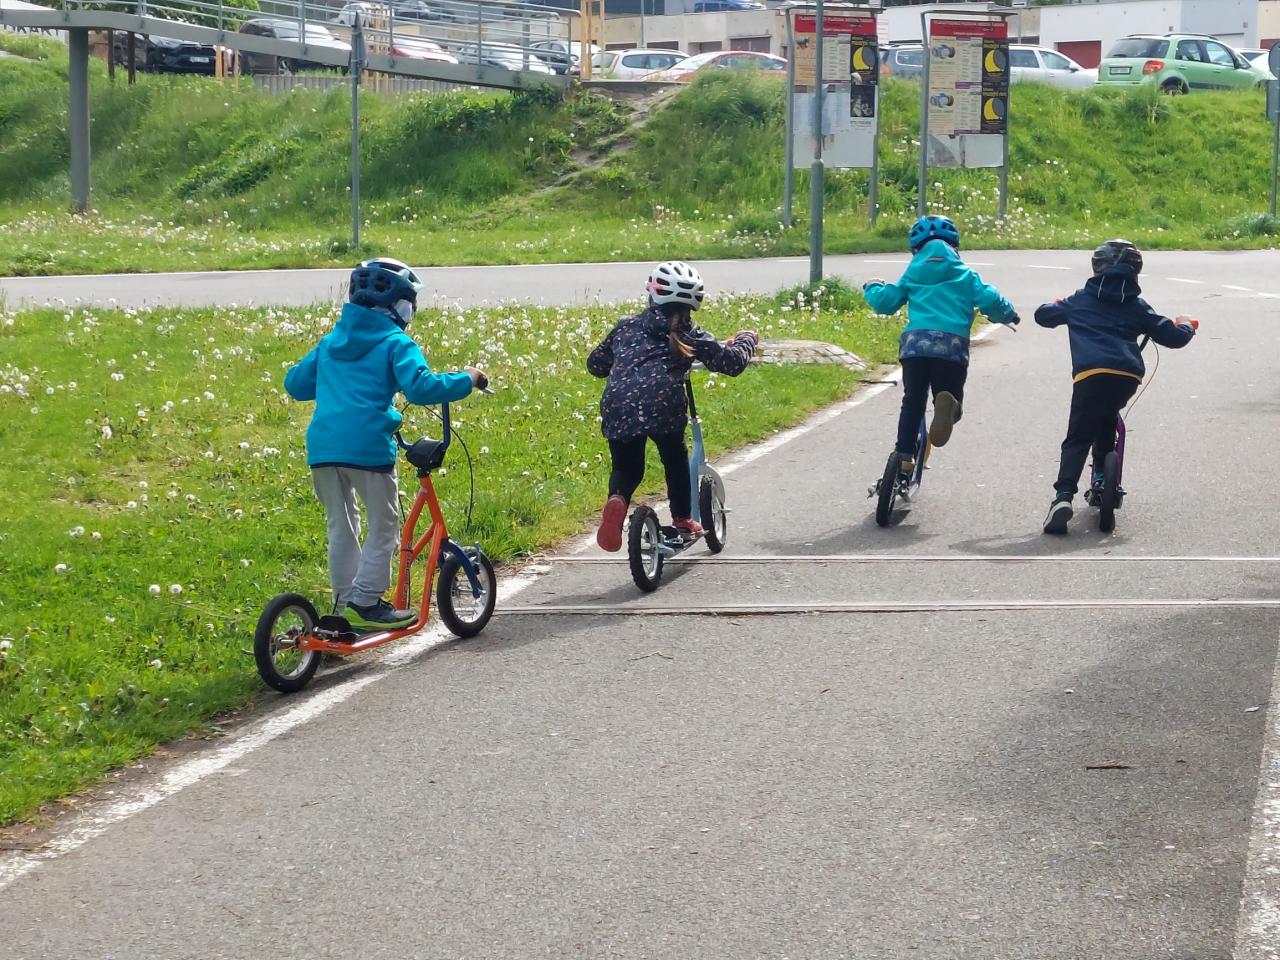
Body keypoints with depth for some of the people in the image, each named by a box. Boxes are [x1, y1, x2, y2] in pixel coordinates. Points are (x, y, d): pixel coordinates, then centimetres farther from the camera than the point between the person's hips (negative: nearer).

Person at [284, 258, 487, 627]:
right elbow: (420, 387, -16)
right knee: (383, 527, 8)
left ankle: (344, 602, 23)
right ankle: (366, 603, 4)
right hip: (368, 447, -6)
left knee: (340, 525, 19)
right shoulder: (396, 343, -1)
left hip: (322, 445, 6)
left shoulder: (331, 341, 18)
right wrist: (466, 380, -4)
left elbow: (295, 383, 25)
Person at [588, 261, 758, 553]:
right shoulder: (689, 334, 17)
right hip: (662, 405, -2)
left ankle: (617, 499, -12)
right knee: (675, 461, 25)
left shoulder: (626, 326, 25)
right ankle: (682, 521, 32)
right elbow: (731, 362, 12)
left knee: (626, 468, 19)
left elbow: (595, 364, 32)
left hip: (617, 407, 2)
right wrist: (745, 340, 33)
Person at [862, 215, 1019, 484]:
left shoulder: (912, 274, 18)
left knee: (912, 402, 16)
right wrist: (1009, 314, 26)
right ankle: (948, 404, -26)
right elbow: (989, 300, 5)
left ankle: (904, 456, 7)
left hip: (915, 343, 1)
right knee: (949, 394, 13)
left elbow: (885, 301, 18)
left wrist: (872, 289, 40)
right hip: (953, 346, -1)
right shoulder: (964, 275, 16)